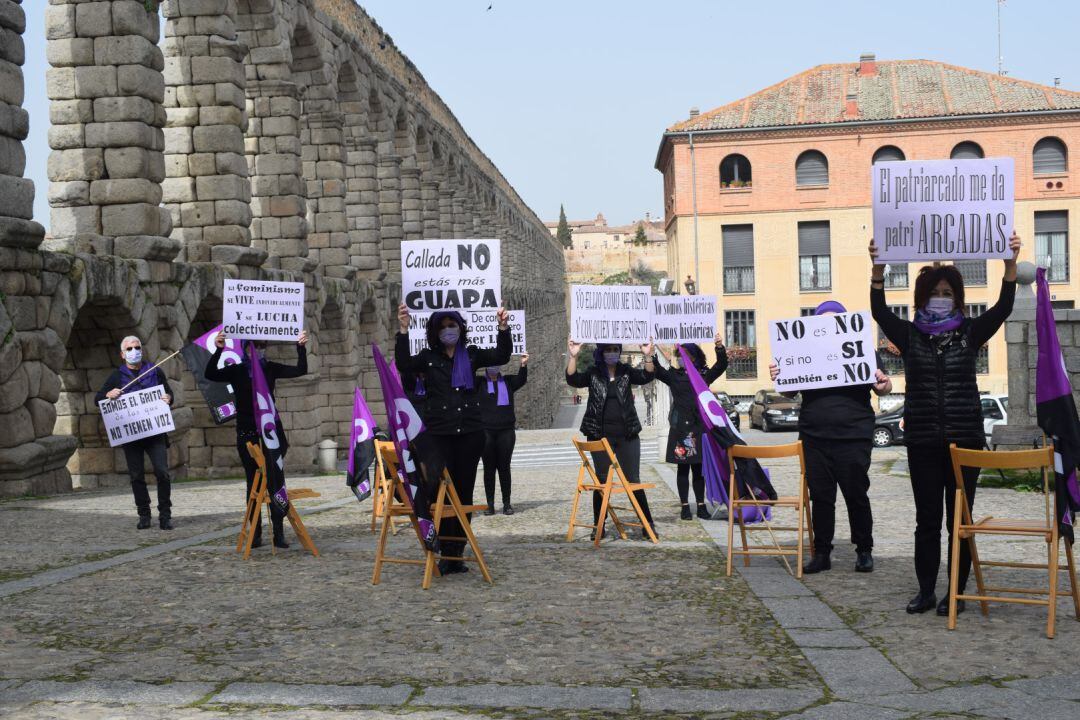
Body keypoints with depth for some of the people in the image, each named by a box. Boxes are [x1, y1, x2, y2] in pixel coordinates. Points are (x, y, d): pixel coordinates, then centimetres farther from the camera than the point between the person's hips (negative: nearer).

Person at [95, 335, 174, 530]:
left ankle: (165, 515, -1)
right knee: (136, 476, 4)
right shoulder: (116, 376, 10)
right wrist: (108, 395, -13)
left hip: (155, 431, -1)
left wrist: (168, 398, -7)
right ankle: (144, 515, 16)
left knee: (162, 472, -11)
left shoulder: (155, 372, 11)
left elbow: (169, 393, 17)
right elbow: (98, 399, 10)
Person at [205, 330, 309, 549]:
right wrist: (218, 351, -26)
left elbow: (300, 370, 3)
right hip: (247, 434, -1)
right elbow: (210, 375, -14)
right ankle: (256, 533, 7)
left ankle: (279, 533, -1)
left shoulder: (271, 369, 6)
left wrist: (301, 348, -10)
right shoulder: (237, 371, 1)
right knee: (253, 482, 2)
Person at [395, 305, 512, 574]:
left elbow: (501, 357, -1)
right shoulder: (428, 357, 6)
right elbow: (403, 364, -10)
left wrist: (503, 329, -16)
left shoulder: (471, 355, 9)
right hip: (439, 432, -2)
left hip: (470, 431, 2)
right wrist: (403, 332, -21)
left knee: (464, 491, 5)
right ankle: (447, 554, 0)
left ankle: (457, 554, 12)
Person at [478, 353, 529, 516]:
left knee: (504, 467, 3)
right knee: (489, 468, 3)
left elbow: (521, 380, -5)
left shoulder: (508, 381, 11)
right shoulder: (479, 382, 6)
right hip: (486, 431, -1)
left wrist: (524, 365, -22)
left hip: (506, 431, 1)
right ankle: (490, 504, 7)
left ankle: (507, 504, 8)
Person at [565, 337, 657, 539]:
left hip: (627, 436, 1)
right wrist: (573, 356, -21)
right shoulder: (593, 374, 4)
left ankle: (648, 524, 5)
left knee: (633, 480, 1)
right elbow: (573, 379, -10)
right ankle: (599, 525, 13)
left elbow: (647, 377, -8)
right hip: (600, 436, 0)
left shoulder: (626, 372, 7)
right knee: (601, 480, 5)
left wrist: (647, 355, -22)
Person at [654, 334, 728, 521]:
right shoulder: (674, 376, 5)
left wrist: (720, 348, -18)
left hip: (700, 427, 1)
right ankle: (685, 507, 8)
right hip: (680, 428, -1)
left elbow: (721, 366, -2)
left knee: (699, 468, 7)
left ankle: (701, 505, 13)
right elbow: (657, 371, -6)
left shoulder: (704, 375, 7)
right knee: (682, 468, 3)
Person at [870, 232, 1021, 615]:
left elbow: (1002, 308, -8)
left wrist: (1010, 263, -21)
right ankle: (925, 591, 13)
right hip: (922, 441, 0)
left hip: (965, 438, 0)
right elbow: (879, 311, -9)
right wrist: (878, 268, -23)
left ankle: (956, 593, 11)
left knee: (960, 519, 3)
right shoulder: (909, 335, 5)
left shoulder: (970, 332, 5)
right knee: (927, 519, 5)